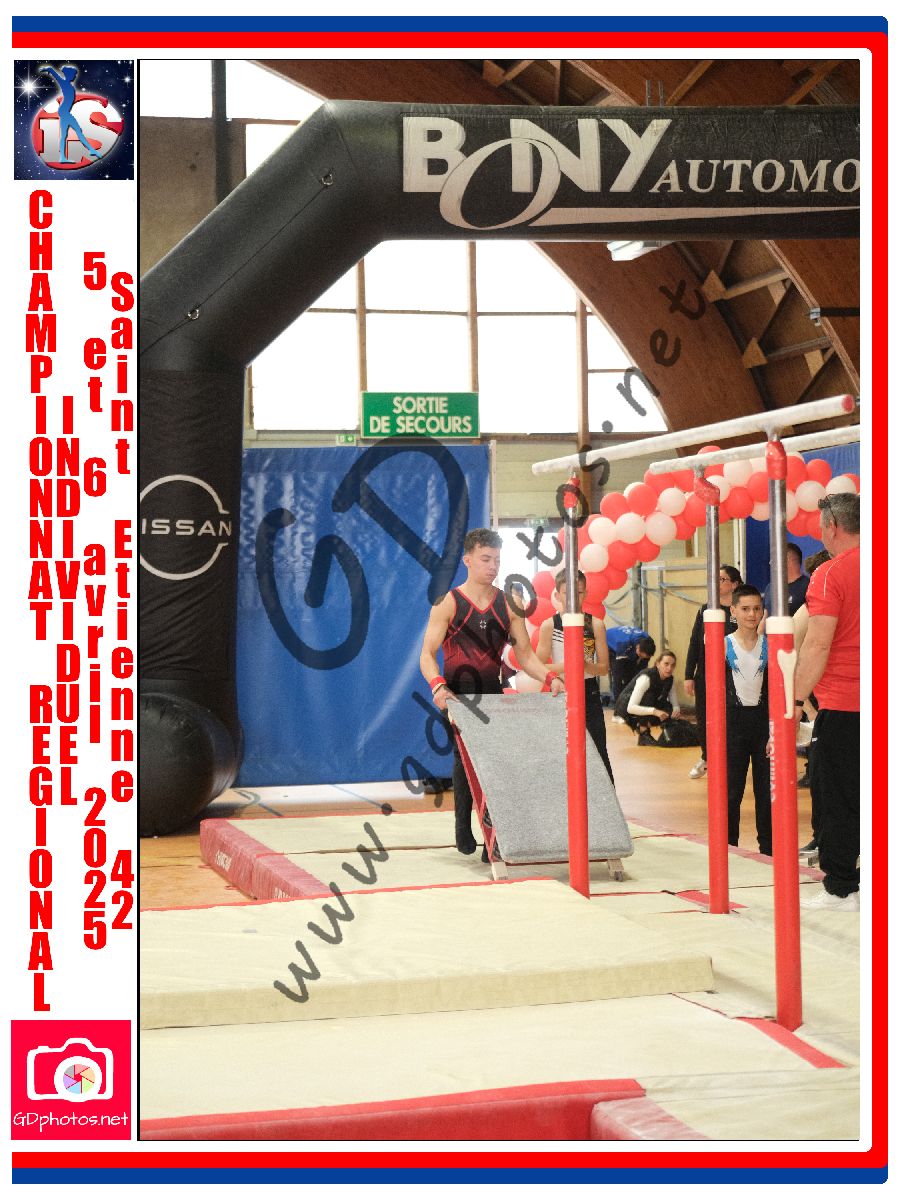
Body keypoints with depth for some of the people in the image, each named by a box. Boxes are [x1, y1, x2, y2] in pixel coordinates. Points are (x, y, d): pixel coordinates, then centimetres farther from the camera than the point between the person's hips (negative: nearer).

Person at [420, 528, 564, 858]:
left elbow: (525, 653, 9)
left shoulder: (508, 605, 6)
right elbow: (427, 654, -10)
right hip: (457, 696, -3)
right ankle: (463, 830, 11)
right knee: (464, 759, -6)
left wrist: (550, 678, -9)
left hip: (493, 694, 3)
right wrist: (438, 686, -29)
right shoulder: (448, 604, -5)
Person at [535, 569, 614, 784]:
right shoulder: (549, 625, -2)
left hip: (590, 695, 0)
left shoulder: (595, 624, 0)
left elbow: (604, 667, 1)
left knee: (598, 751, -2)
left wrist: (587, 665, -20)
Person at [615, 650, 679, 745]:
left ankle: (639, 726, 1)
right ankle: (643, 734, -24)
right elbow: (631, 707, -38)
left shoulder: (670, 678, -11)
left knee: (668, 709, -21)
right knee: (648, 696, -34)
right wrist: (654, 711, -50)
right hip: (625, 706, -6)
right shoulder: (646, 678, -31)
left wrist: (676, 709, -30)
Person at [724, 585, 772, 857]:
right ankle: (729, 847, 10)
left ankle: (768, 849, 13)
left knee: (766, 789, 4)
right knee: (731, 789, 1)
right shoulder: (723, 646, 0)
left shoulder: (769, 646, 3)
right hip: (734, 721, -1)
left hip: (764, 720, 1)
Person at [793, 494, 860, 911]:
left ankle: (840, 888, 6)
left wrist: (794, 702, -14)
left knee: (836, 799, 2)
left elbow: (817, 646, -17)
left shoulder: (831, 573, -11)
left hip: (841, 705, -6)